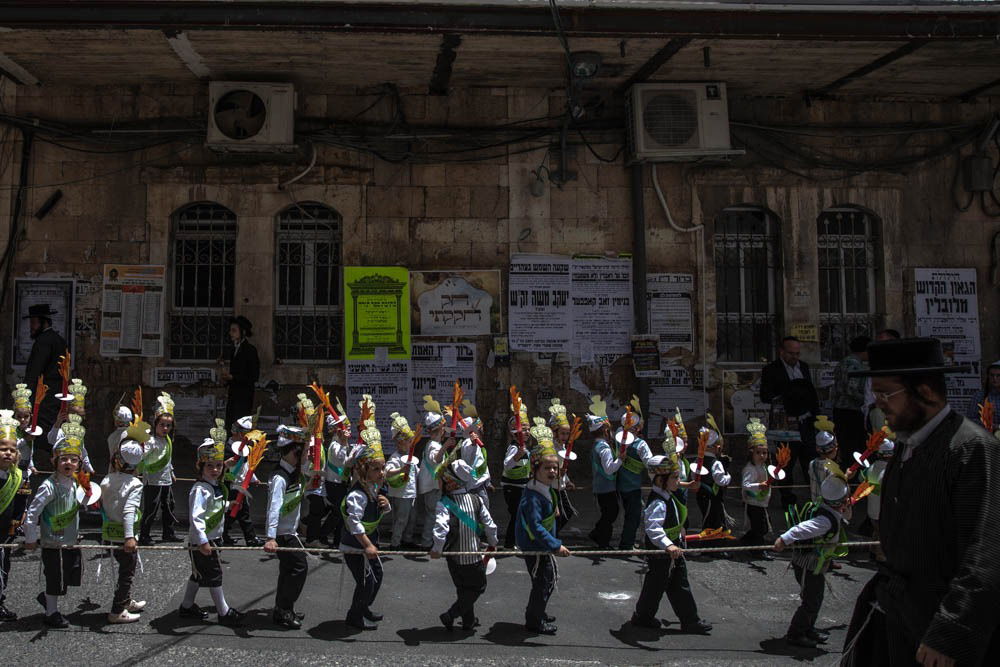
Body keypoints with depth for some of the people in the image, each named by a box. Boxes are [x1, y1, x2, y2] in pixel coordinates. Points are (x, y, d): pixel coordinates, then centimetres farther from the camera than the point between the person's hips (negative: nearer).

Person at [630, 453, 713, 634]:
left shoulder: (669, 497, 5)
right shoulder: (658, 503, -28)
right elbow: (653, 528, -41)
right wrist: (668, 545, -50)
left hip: (674, 552, 10)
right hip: (660, 555, -9)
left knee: (680, 587, 14)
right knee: (656, 586, 8)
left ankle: (690, 621, 22)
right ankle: (642, 617, 27)